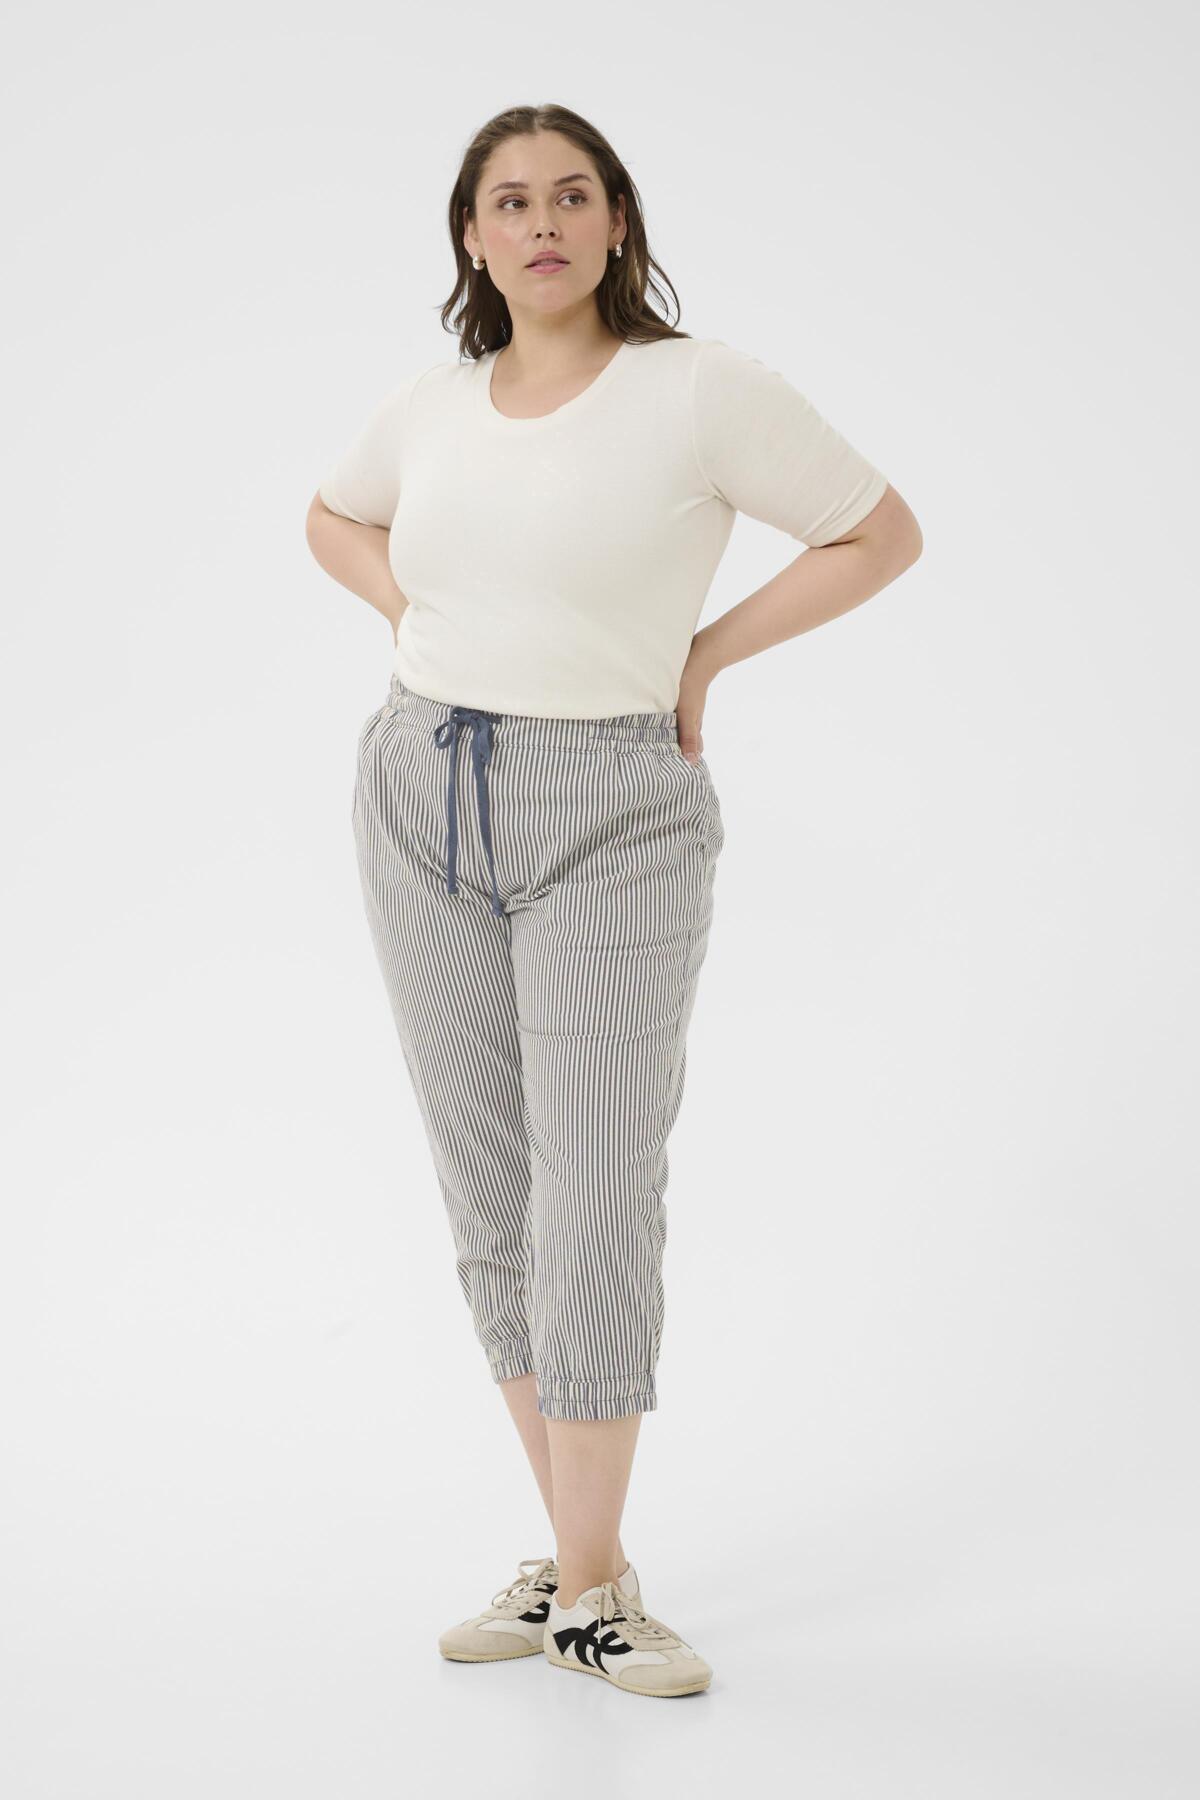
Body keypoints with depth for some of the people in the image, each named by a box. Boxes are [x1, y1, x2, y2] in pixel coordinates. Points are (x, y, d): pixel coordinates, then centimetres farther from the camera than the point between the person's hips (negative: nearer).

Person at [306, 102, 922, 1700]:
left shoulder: (705, 389, -9)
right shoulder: (432, 405, 5)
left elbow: (882, 531, 0)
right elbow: (334, 519, 26)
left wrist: (703, 652, -3)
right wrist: (429, 630, 8)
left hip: (612, 819, -4)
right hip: (425, 800, 5)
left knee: (597, 1198, -7)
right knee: (490, 1192, 7)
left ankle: (585, 1593, 4)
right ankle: (587, 1557, 19)